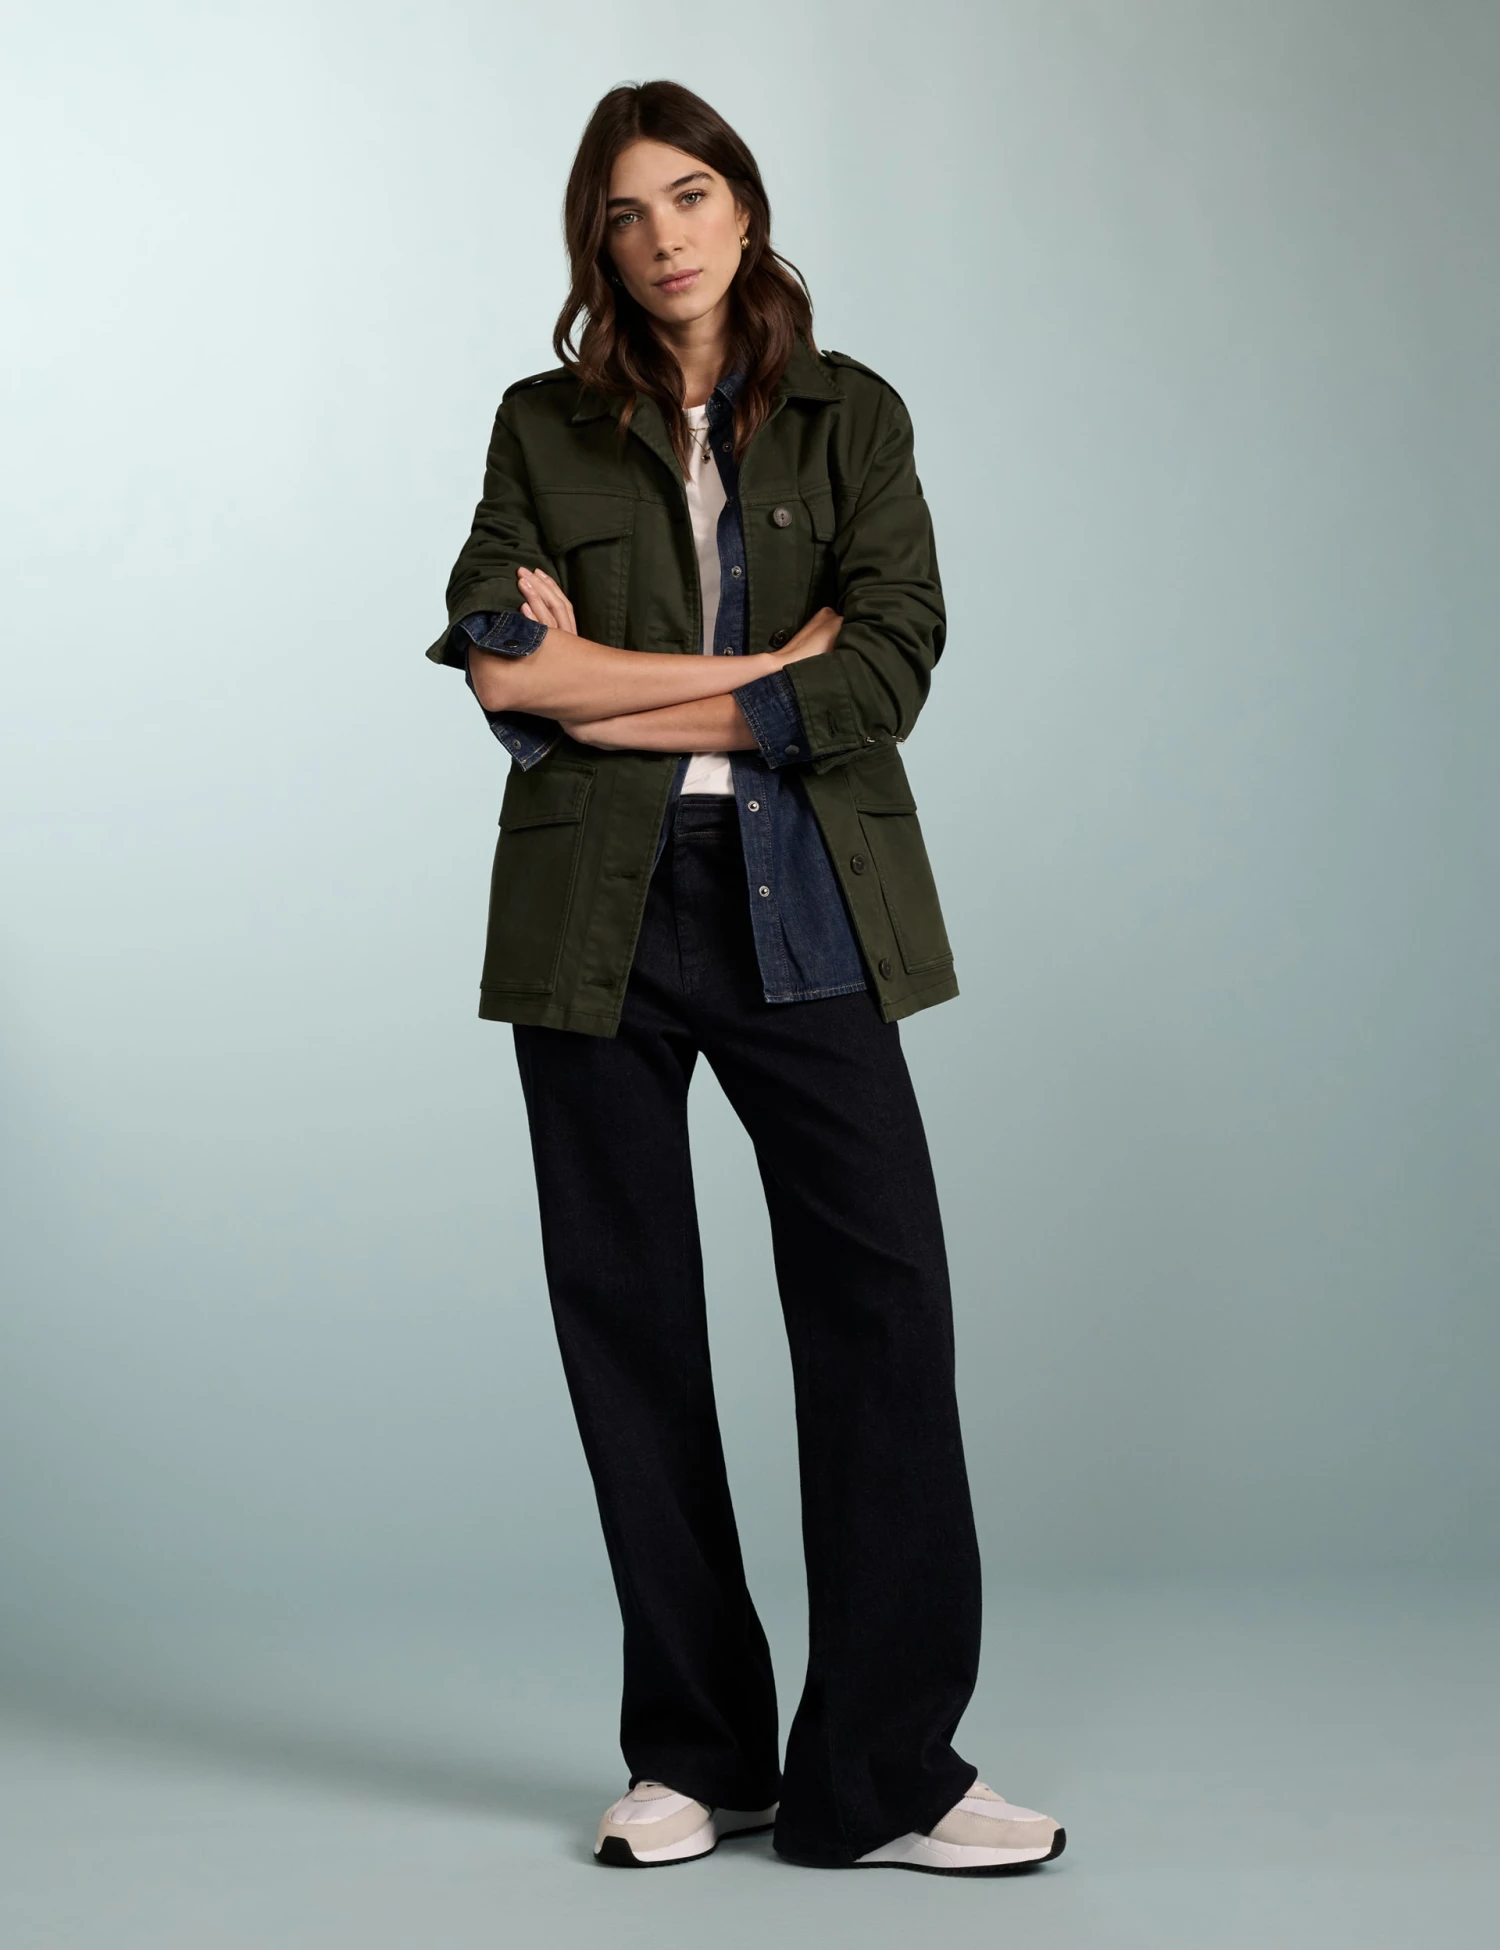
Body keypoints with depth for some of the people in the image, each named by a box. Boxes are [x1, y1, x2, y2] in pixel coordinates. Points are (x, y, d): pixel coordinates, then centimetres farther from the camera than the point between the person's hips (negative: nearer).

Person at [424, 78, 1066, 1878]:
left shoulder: (852, 420, 10)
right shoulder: (546, 429, 11)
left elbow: (891, 666, -4)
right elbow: (503, 662, -5)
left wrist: (622, 700, -7)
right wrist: (769, 663, -7)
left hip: (805, 904, -1)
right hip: (600, 910, 1)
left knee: (883, 1295, -9)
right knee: (627, 1318, 3)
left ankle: (881, 1777, -2)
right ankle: (695, 1755, 16)